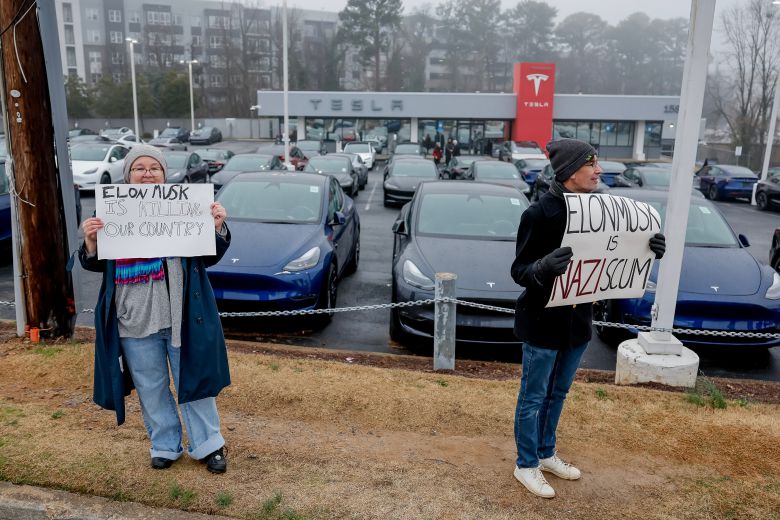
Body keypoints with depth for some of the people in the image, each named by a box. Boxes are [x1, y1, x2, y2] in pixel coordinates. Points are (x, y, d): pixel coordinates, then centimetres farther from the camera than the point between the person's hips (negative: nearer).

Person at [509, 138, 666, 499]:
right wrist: (544, 267, -39)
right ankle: (526, 465, 26)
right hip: (542, 321, -7)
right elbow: (519, 271, -17)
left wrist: (647, 251, -8)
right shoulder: (539, 213, -18)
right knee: (534, 397, 8)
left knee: (558, 393, 21)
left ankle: (546, 454, 40)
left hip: (577, 319, 7)